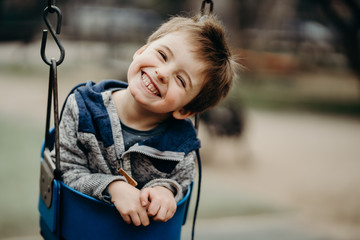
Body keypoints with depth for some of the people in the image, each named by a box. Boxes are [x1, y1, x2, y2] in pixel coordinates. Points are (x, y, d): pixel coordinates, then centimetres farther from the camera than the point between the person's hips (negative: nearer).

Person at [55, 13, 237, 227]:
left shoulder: (182, 144, -11)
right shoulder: (83, 108, -10)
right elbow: (68, 172, -10)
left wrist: (165, 190, -23)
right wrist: (113, 187, -25)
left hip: (146, 231, 1)